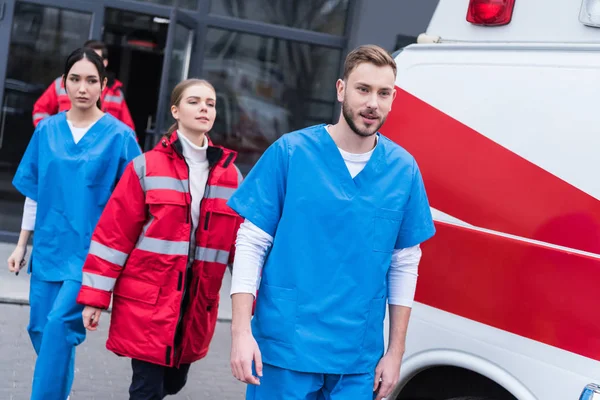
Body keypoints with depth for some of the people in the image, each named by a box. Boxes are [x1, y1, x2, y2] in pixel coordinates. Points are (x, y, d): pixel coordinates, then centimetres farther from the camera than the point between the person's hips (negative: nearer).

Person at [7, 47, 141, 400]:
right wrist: (22, 245, 12)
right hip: (49, 247, 4)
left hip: (91, 249, -4)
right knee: (40, 328, 8)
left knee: (60, 323, -16)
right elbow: (34, 193, 11)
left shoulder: (119, 136, -6)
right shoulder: (47, 130, 4)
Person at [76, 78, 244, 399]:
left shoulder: (230, 174, 6)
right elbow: (114, 234, -4)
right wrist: (95, 296, -6)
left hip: (196, 304, 4)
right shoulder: (147, 167, -3)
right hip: (145, 301, -4)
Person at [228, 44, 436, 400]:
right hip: (284, 345, -2)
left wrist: (396, 351, 5)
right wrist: (241, 331, -10)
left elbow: (405, 263, 7)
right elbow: (251, 243, -4)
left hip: (359, 357, 2)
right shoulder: (290, 152, -6)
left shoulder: (404, 169, 1)